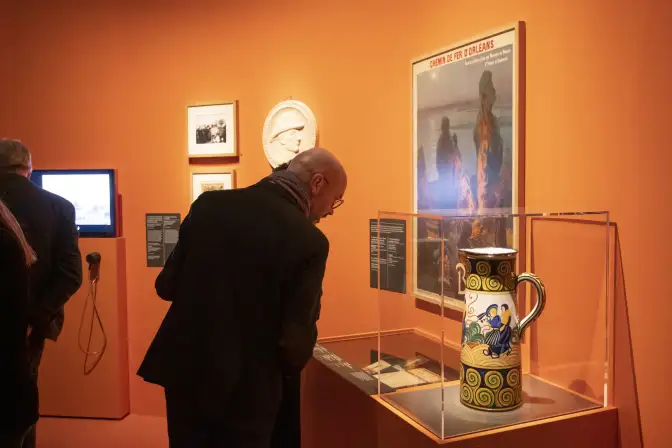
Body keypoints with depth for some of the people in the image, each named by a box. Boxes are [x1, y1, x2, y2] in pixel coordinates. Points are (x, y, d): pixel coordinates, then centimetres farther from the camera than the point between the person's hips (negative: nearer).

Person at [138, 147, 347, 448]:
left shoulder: (208, 204, -5)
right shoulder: (308, 240, -19)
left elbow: (166, 286, 2)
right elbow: (296, 343, -17)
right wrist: (288, 368, 5)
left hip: (182, 370, 5)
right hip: (243, 388, -4)